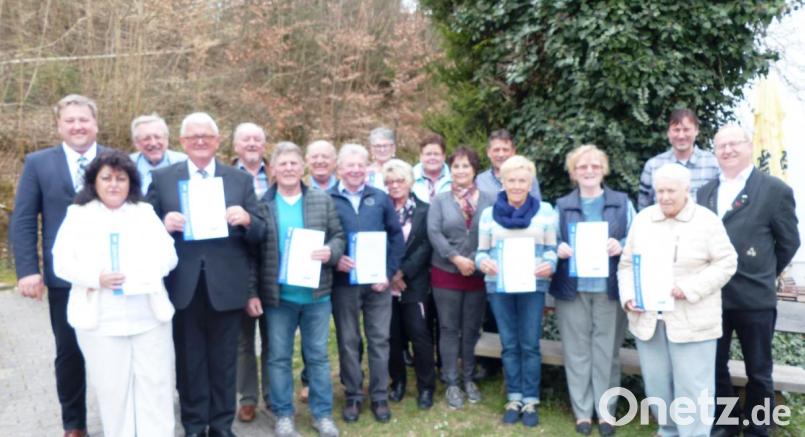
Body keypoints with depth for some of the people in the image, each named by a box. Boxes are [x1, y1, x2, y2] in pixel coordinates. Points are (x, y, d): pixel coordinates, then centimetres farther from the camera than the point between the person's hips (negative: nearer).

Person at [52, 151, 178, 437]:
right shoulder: (78, 215, 7)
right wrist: (96, 278, -17)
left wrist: (140, 274, -13)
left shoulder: (146, 212, 11)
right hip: (101, 320, -1)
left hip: (150, 317, 1)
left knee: (156, 387, 4)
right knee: (112, 389, 8)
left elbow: (168, 256, 6)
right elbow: (62, 262, 0)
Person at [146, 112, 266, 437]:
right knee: (188, 361, 12)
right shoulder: (162, 178, 4)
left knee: (223, 361, 11)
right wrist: (164, 225, -17)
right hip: (183, 286, 0)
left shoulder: (240, 179, 4)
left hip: (225, 285, 0)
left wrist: (247, 220, -18)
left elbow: (260, 234, 2)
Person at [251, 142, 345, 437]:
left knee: (318, 355, 11)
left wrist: (331, 252, -18)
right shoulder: (261, 205, -1)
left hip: (317, 294, 1)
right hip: (277, 295, -1)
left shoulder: (323, 200, 4)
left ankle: (322, 413, 23)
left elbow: (339, 236, 5)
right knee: (279, 357, 10)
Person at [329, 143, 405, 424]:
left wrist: (389, 273, -5)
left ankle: (379, 396, 20)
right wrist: (334, 259, -17)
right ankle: (353, 396, 23)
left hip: (378, 281, 1)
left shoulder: (381, 198, 5)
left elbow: (397, 237, 4)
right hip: (343, 282, -1)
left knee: (379, 339, 7)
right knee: (348, 341, 9)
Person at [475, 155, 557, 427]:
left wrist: (549, 264, -18)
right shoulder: (489, 213, 6)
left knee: (530, 344, 3)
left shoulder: (545, 211, 3)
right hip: (499, 286, 1)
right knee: (509, 344, 9)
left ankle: (530, 401, 14)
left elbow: (552, 248, 4)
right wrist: (483, 262, -15)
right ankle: (514, 398, 20)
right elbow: (482, 250, 8)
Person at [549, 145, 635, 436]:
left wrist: (621, 246, -15)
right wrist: (559, 249, -12)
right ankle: (582, 411, 16)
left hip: (609, 288, -1)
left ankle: (606, 411, 16)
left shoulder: (622, 203, 7)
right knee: (577, 352, 5)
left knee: (606, 351, 3)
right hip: (572, 288, 1)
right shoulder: (562, 206, 10)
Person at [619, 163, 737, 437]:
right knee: (656, 384, 14)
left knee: (692, 387, 0)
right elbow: (627, 264, 10)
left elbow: (726, 263, -6)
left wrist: (690, 288, -18)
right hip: (647, 317, 4)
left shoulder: (707, 220, -4)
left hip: (692, 320, -4)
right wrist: (628, 296, -6)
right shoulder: (642, 219, 7)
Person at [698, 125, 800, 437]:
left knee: (758, 371, 11)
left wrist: (761, 276, 7)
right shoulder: (705, 192, 9)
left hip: (754, 298, -4)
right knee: (714, 366, 14)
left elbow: (789, 242, 2)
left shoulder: (775, 190, -5)